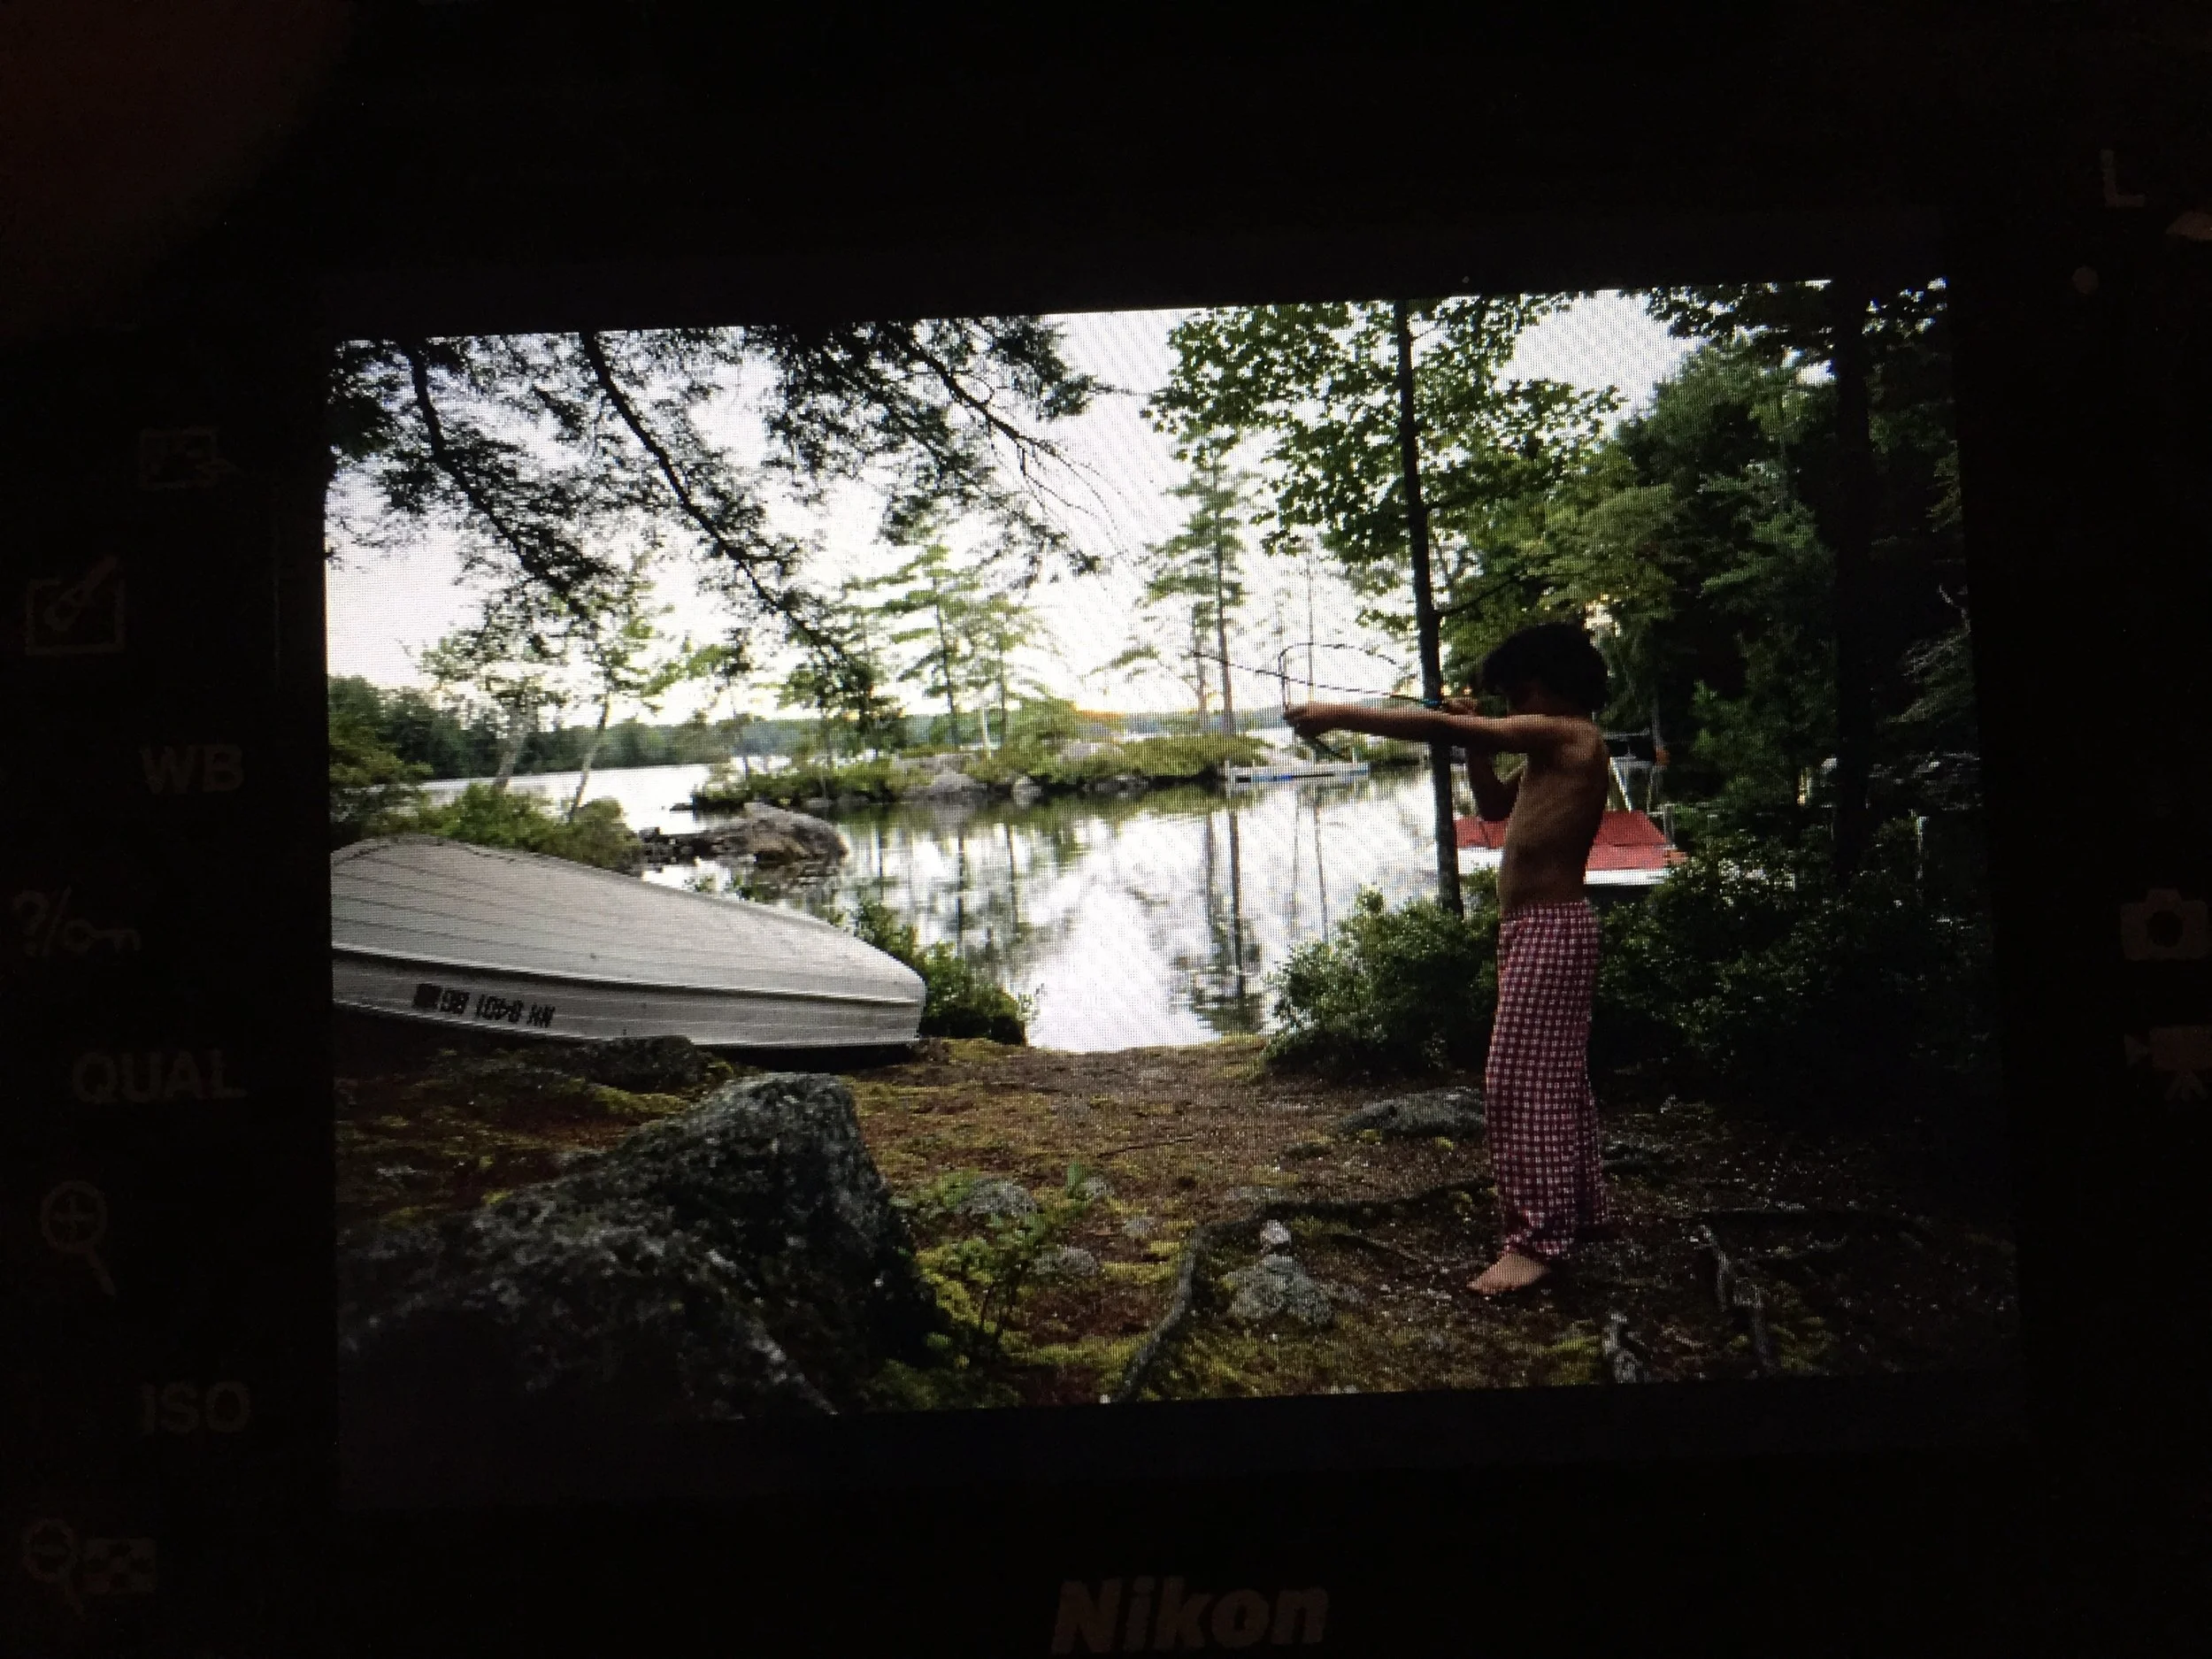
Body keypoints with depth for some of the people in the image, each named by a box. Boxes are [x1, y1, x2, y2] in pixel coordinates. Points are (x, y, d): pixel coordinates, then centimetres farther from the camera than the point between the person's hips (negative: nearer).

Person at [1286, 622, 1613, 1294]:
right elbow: (1495, 806, 26)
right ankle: (1580, 1208, 29)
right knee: (1555, 1077, 18)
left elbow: (1441, 728, -20)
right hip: (1533, 929, 11)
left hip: (1549, 929, -11)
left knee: (1519, 1080, -11)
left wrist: (1339, 715, -18)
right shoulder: (1553, 750, 15)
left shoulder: (1568, 736, -14)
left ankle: (1534, 1237, -7)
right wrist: (1477, 743, 9)